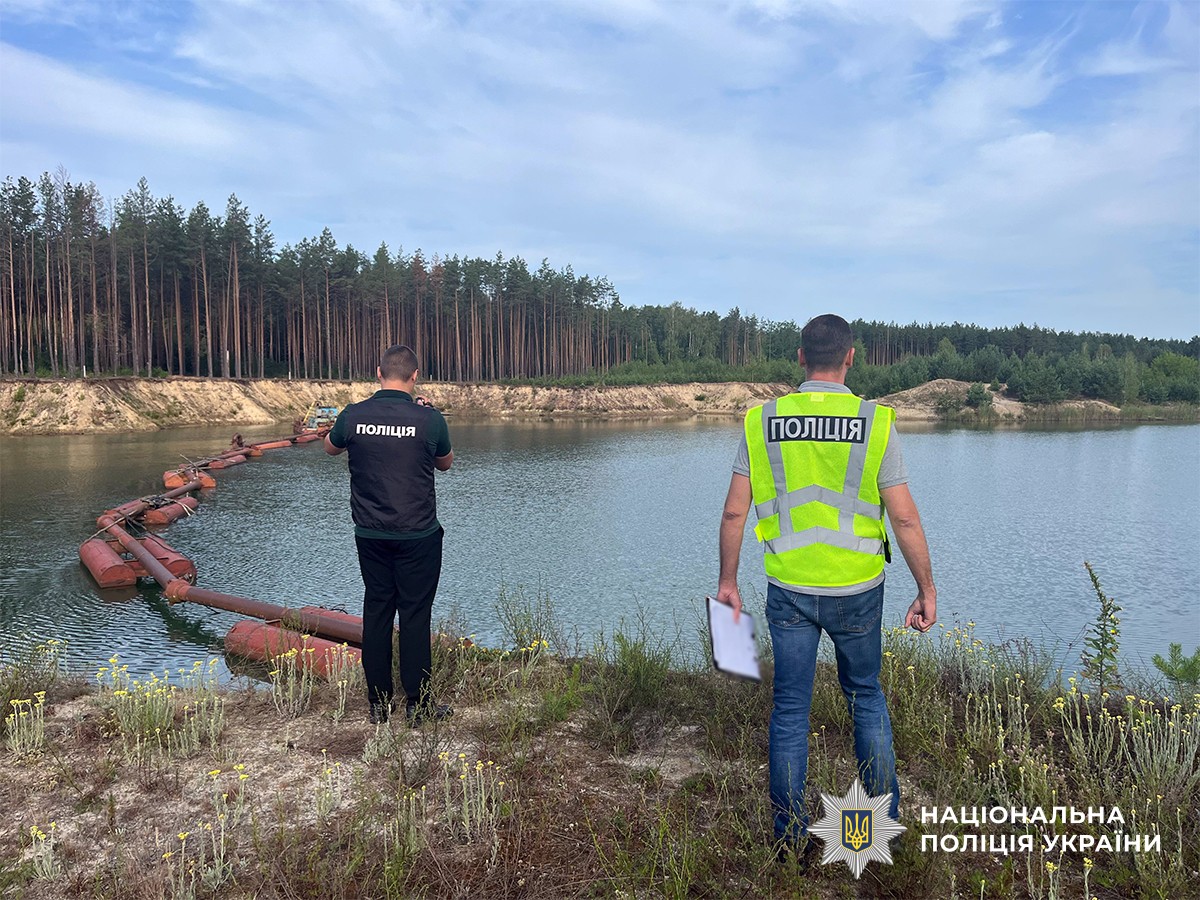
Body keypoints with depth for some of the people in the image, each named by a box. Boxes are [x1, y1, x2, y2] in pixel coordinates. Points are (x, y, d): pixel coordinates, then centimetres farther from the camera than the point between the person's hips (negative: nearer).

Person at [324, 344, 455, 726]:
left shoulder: (353, 416, -5)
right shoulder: (429, 419, -11)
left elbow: (330, 448, 18)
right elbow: (445, 463, 9)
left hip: (370, 535, 3)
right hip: (418, 537, -2)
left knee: (376, 612, 12)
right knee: (415, 615, 4)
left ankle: (378, 704, 20)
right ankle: (418, 705, 12)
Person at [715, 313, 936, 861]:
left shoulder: (763, 421, -4)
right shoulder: (875, 422, -9)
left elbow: (734, 511, -3)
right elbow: (905, 517, -8)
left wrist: (727, 580, 8)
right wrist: (927, 590, 3)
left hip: (788, 590, 1)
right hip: (856, 590, 0)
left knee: (789, 710, 12)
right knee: (866, 699, 21)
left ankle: (791, 840, 22)